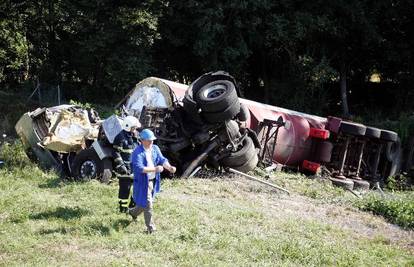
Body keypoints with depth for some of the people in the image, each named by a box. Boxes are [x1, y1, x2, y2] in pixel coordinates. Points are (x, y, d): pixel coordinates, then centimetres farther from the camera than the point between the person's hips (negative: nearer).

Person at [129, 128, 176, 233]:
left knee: (145, 202, 22)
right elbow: (139, 168, -30)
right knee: (147, 205, -2)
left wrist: (169, 167, -25)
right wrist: (155, 169, -37)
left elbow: (162, 160, -4)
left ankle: (133, 212, 50)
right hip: (143, 182, -7)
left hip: (153, 181, 7)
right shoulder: (138, 153, -20)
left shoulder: (155, 148, 2)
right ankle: (150, 227, 9)